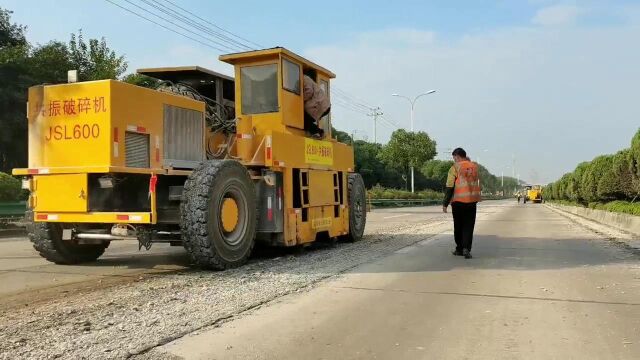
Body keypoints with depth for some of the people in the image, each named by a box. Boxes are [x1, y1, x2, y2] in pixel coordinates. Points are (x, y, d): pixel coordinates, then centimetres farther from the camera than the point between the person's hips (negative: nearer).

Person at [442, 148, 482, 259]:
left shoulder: (455, 168, -8)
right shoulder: (474, 166, 6)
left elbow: (450, 188, -11)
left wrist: (445, 204, -6)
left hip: (458, 201, -3)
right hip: (472, 200, 3)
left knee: (458, 226, 12)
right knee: (468, 226, 5)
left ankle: (459, 249, 20)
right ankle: (466, 248, -10)